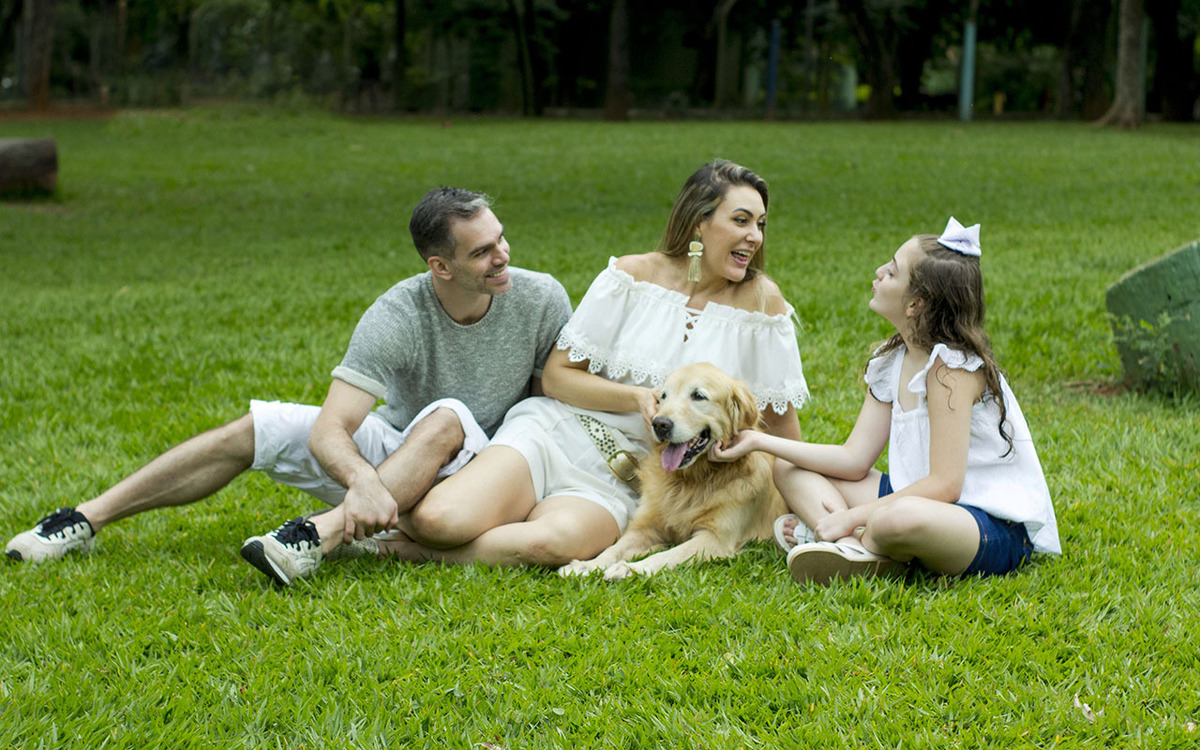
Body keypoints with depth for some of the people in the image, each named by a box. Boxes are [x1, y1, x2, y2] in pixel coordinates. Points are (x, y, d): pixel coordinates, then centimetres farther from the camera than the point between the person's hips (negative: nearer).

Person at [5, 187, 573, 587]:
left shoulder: (541, 299, -16)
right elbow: (328, 429, -30)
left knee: (446, 418, -37)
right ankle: (85, 521, -8)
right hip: (390, 453, 2)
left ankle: (317, 539, -50)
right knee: (256, 429, -12)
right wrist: (363, 483, -52)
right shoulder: (396, 317, -21)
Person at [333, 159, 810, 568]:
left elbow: (780, 417, 12)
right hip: (553, 435, 0)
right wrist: (640, 397, -12)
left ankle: (417, 551, -13)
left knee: (552, 543, -37)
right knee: (441, 520, -29)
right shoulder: (632, 276, 0)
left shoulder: (761, 302, 2)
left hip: (620, 482, 0)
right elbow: (556, 376, 1)